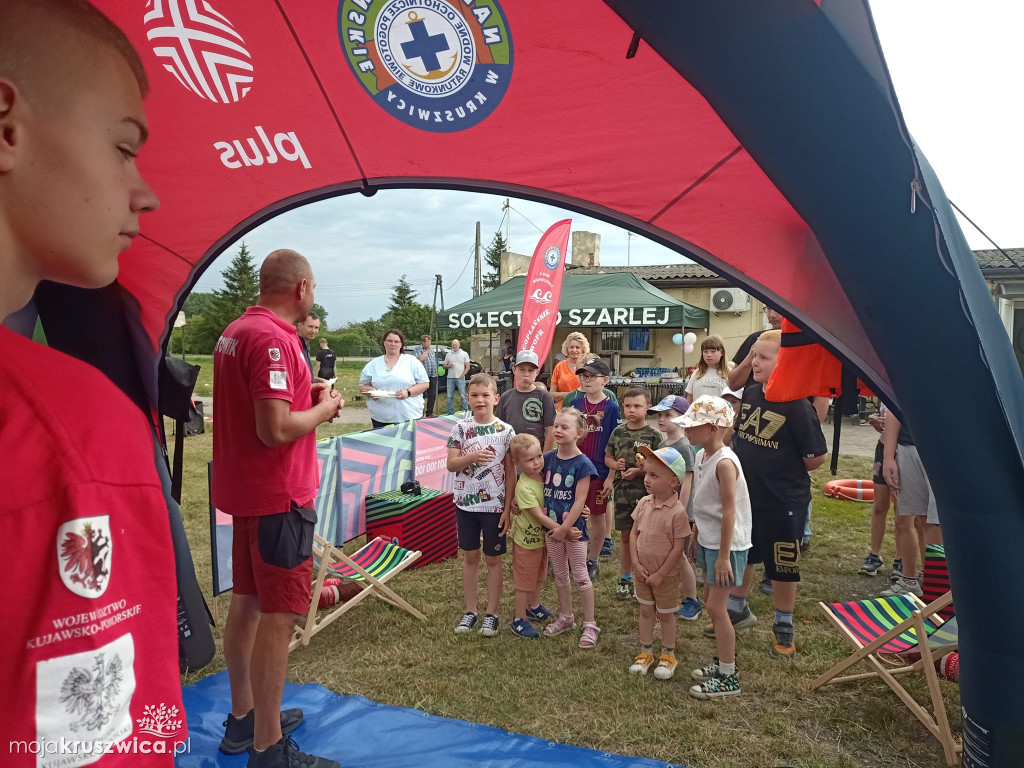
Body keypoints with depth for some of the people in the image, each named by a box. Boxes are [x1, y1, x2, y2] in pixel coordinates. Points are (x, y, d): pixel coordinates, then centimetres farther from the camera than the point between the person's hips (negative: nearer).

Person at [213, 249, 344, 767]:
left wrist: (306, 395, 11)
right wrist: (324, 409, -10)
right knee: (279, 615, -2)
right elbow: (276, 429, -27)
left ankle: (243, 719, 34)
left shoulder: (234, 332, 10)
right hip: (280, 496, -10)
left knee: (247, 601, 18)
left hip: (243, 490, 10)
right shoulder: (273, 339, -20)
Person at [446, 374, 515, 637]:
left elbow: (511, 472, -4)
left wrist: (508, 508, -6)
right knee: (470, 557, 12)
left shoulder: (506, 431, -7)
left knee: (493, 559, 9)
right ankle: (470, 610, 26)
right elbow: (451, 464, -6)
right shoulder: (461, 428, -3)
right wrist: (472, 457, -26)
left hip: (495, 505, -1)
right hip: (466, 503, 2)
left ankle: (491, 613, 22)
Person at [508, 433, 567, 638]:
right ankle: (520, 619, 25)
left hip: (542, 537, 7)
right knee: (524, 581, 8)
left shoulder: (544, 476, -7)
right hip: (527, 541, -7)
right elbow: (539, 516, -28)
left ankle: (534, 607, 46)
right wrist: (564, 531, -31)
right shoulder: (524, 487, -29)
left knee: (538, 575, 25)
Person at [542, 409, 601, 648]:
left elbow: (579, 501, -17)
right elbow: (541, 489, 9)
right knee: (559, 574, 17)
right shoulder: (548, 458, -1)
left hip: (573, 527, -5)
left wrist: (565, 527, -18)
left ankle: (590, 625, 18)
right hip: (552, 526, 5)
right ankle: (566, 617, 35)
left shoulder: (582, 464, -16)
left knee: (580, 575, 5)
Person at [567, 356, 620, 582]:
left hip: (599, 470, -3)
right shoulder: (575, 404, 2)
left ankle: (593, 561, 25)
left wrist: (611, 475, -10)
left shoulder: (611, 407, -9)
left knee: (597, 515, 11)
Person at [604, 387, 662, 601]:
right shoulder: (618, 432, 4)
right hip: (621, 489, 4)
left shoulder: (653, 435, -7)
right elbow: (608, 457, 13)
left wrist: (638, 471, -20)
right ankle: (625, 579, 27)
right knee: (625, 535, 14)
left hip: (644, 490, -4)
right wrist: (616, 465, -8)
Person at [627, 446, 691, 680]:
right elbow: (634, 533, 1)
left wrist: (660, 574, -16)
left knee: (666, 614, 13)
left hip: (666, 575, -5)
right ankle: (645, 652, 34)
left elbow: (678, 548, -20)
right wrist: (637, 563, -7)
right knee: (645, 611, 18)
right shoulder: (643, 503, -7)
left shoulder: (677, 512, -24)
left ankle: (668, 655, 32)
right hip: (643, 572, 5)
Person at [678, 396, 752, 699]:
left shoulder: (724, 462, -24)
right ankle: (722, 662, 33)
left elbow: (729, 512, -23)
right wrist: (697, 537, 20)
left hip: (726, 545, -9)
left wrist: (723, 556, -22)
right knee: (713, 604, 18)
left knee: (716, 608, -2)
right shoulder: (703, 456, 4)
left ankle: (728, 679, 11)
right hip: (708, 541, 9)